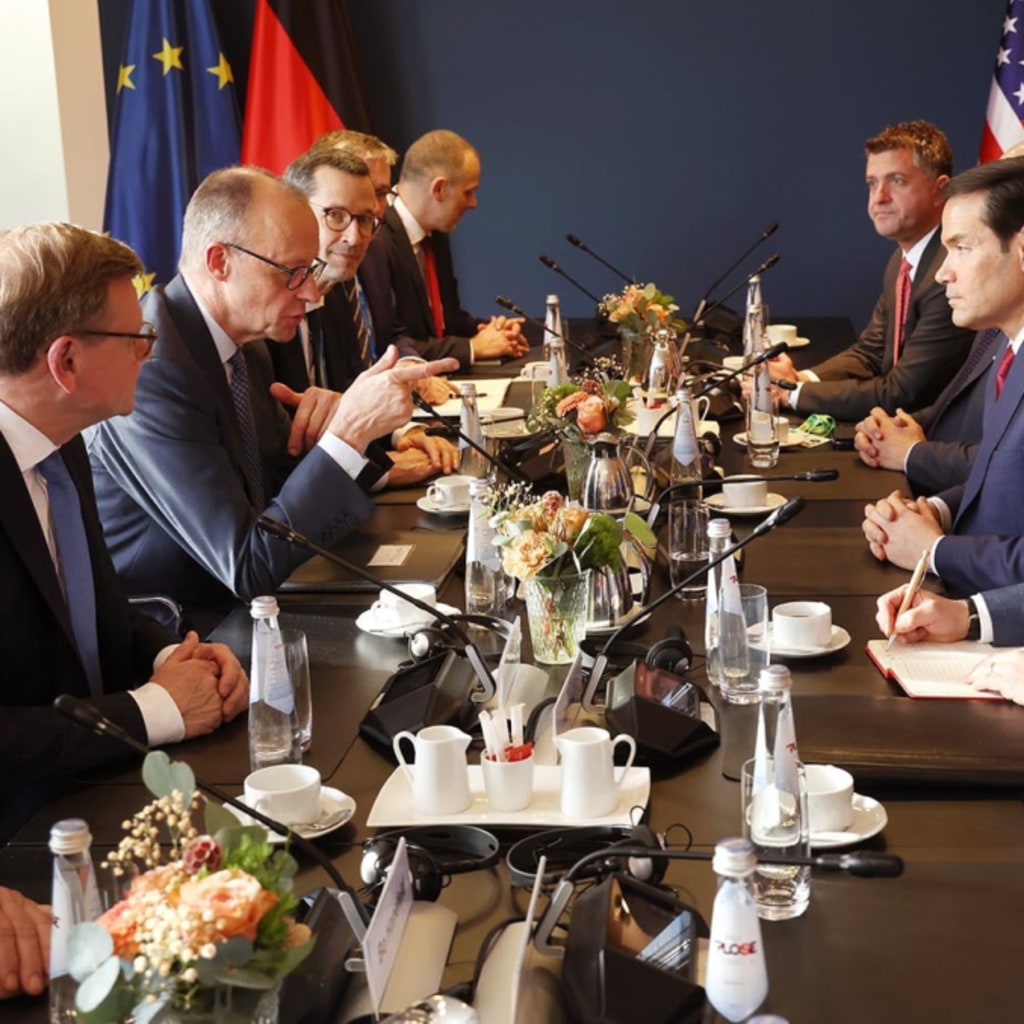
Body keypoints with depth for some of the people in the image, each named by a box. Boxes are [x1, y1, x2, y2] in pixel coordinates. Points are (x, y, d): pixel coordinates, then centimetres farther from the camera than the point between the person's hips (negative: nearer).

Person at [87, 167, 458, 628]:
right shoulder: (151, 370, -24)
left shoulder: (244, 342, 1)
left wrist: (322, 429, -10)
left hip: (230, 610, 7)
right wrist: (348, 432, -27)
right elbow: (249, 568, -24)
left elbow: (284, 487, 10)